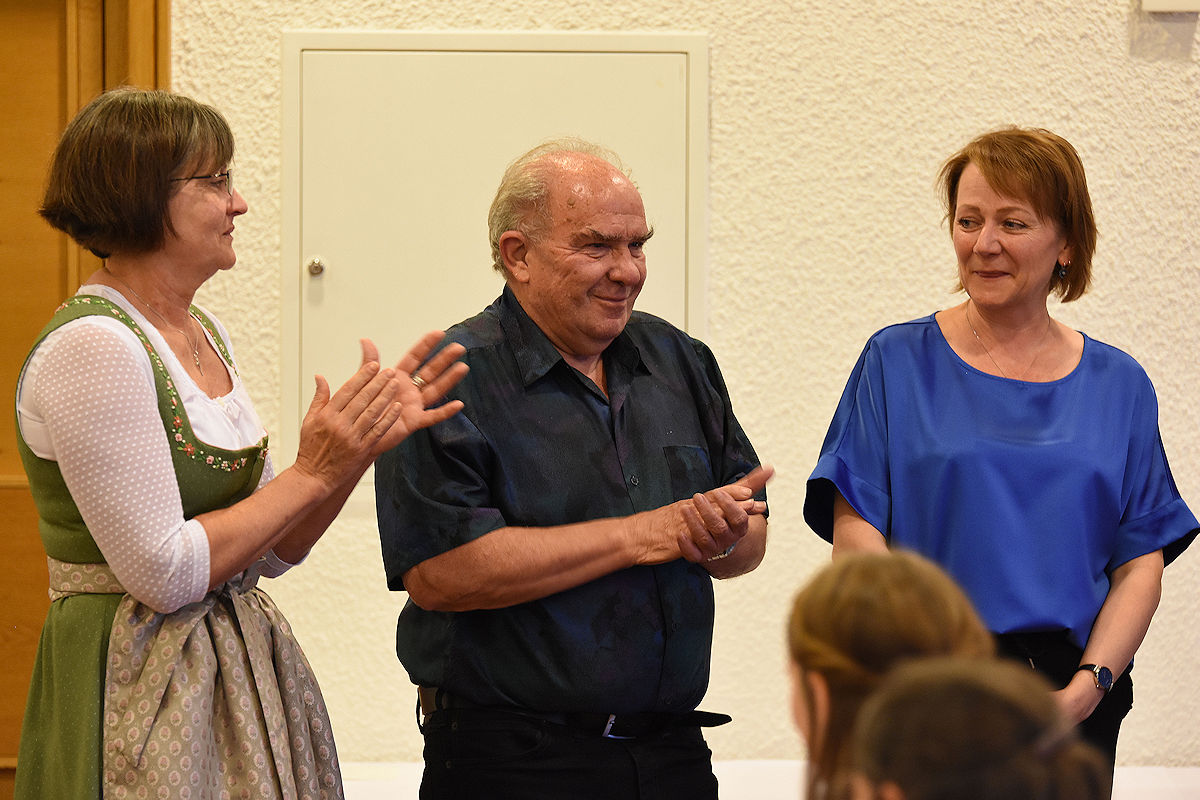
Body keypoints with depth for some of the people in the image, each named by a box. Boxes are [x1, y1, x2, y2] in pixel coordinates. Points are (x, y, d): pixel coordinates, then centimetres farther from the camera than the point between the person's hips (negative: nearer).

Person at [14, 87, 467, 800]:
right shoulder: (91, 347, -17)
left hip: (237, 671, 8)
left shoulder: (205, 334, 10)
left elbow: (270, 552, 11)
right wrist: (311, 473, -13)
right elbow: (162, 572, -20)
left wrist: (363, 445, -2)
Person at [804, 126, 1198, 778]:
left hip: (1074, 704, 2)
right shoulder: (897, 363, 3)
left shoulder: (1118, 385, 9)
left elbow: (1140, 564, 4)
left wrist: (1088, 686, -11)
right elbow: (856, 539, -4)